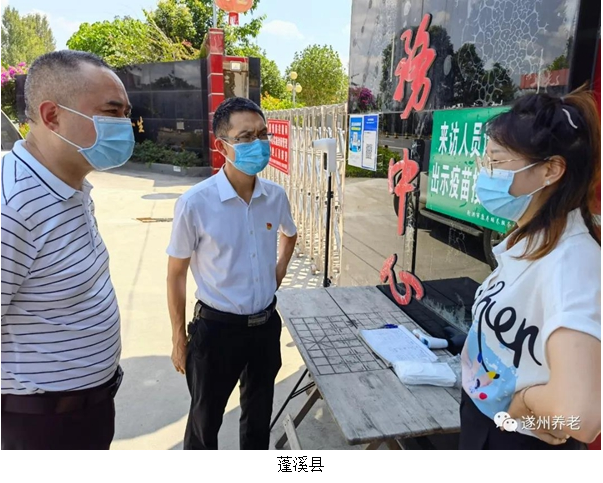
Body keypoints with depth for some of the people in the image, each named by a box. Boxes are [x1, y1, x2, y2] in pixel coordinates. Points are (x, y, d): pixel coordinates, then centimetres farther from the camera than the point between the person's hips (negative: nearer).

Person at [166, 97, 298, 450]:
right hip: (217, 328, -4)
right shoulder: (195, 203, -19)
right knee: (206, 419, 15)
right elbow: (176, 274, -8)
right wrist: (179, 338, -4)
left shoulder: (276, 196, -5)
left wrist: (279, 270, 7)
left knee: (259, 414, 24)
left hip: (266, 324, 5)